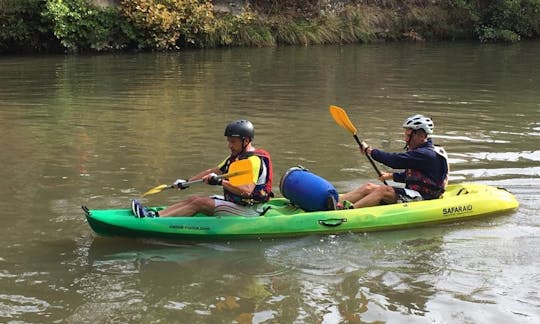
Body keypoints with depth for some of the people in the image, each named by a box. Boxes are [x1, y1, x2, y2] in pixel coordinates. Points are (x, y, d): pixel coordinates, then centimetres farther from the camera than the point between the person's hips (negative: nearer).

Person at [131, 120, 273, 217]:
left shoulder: (254, 160, -19)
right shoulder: (236, 157, 14)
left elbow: (247, 190, -32)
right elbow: (214, 171, 21)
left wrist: (220, 182, -33)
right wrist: (187, 181, 17)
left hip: (245, 211, -9)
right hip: (232, 202, 9)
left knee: (199, 203, -18)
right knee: (194, 199, -2)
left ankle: (155, 219, -22)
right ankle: (155, 214, -10)